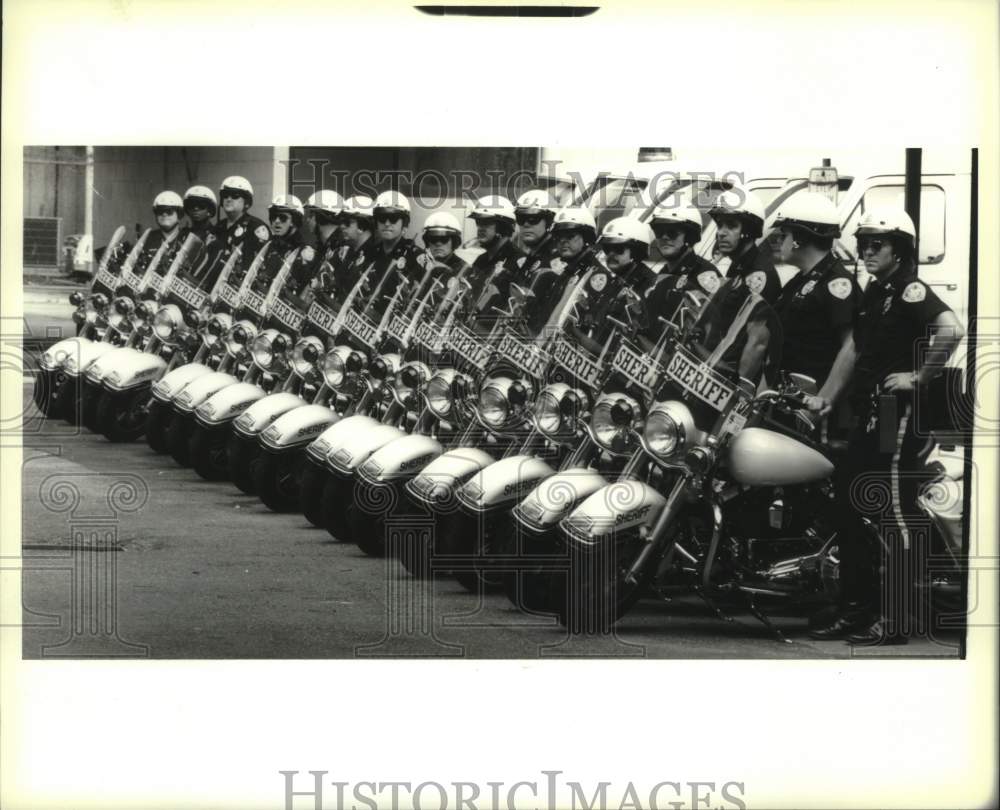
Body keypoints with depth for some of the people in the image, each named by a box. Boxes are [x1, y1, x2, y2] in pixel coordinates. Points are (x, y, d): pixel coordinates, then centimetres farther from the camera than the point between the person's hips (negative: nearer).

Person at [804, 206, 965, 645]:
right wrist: (827, 396, 17)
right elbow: (854, 346, 23)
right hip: (870, 412, 10)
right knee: (846, 503, 12)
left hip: (901, 412, -10)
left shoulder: (911, 291, -12)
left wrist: (919, 377, -21)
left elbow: (951, 329, -29)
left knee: (896, 511, -7)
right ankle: (858, 604, 20)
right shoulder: (875, 292, 18)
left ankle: (898, 615, -3)